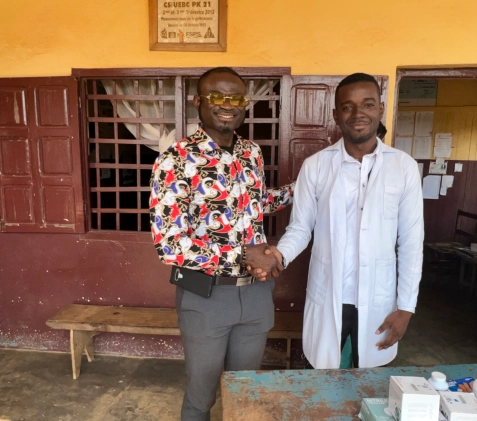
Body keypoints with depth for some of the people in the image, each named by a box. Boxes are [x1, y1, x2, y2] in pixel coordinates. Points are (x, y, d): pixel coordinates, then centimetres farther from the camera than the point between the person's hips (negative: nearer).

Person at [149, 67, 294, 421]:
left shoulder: (253, 153, 2)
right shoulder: (176, 161, -17)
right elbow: (168, 244, -22)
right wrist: (243, 254, -23)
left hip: (256, 291, 5)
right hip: (206, 296, -4)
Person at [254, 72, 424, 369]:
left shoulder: (404, 167, -5)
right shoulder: (315, 166, -7)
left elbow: (411, 242, -2)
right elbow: (300, 228, -2)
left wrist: (406, 306, -2)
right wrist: (279, 254, -24)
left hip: (378, 300, 1)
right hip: (327, 298, 0)